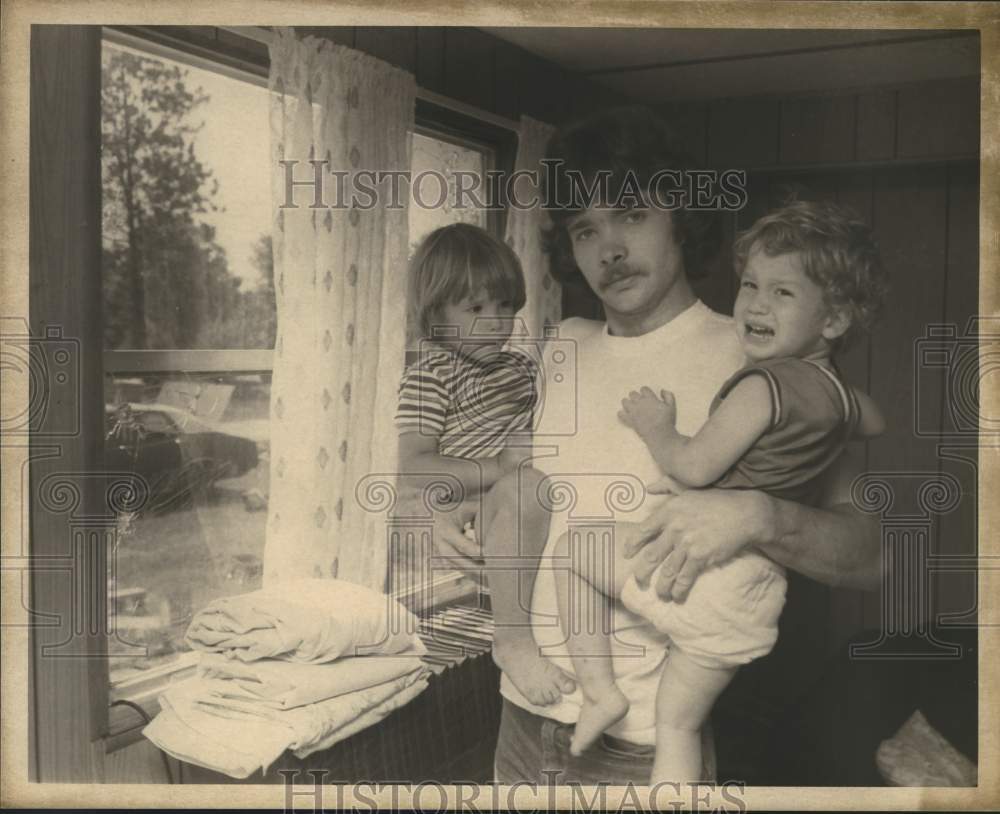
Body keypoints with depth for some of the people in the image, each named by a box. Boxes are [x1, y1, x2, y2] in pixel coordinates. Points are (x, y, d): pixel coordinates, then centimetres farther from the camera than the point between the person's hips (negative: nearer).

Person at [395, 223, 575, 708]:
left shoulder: (520, 368, 18)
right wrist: (496, 469, -23)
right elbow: (413, 467, -16)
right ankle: (513, 641, -29)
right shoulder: (428, 377, -6)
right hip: (468, 516, -8)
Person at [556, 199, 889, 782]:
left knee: (572, 546, 12)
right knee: (680, 725, 18)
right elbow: (877, 423, 34)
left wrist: (656, 427, 1)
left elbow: (693, 467, -16)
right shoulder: (839, 395, 10)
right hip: (759, 589, 8)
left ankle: (598, 688, 8)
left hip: (702, 556, -8)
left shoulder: (764, 384, -16)